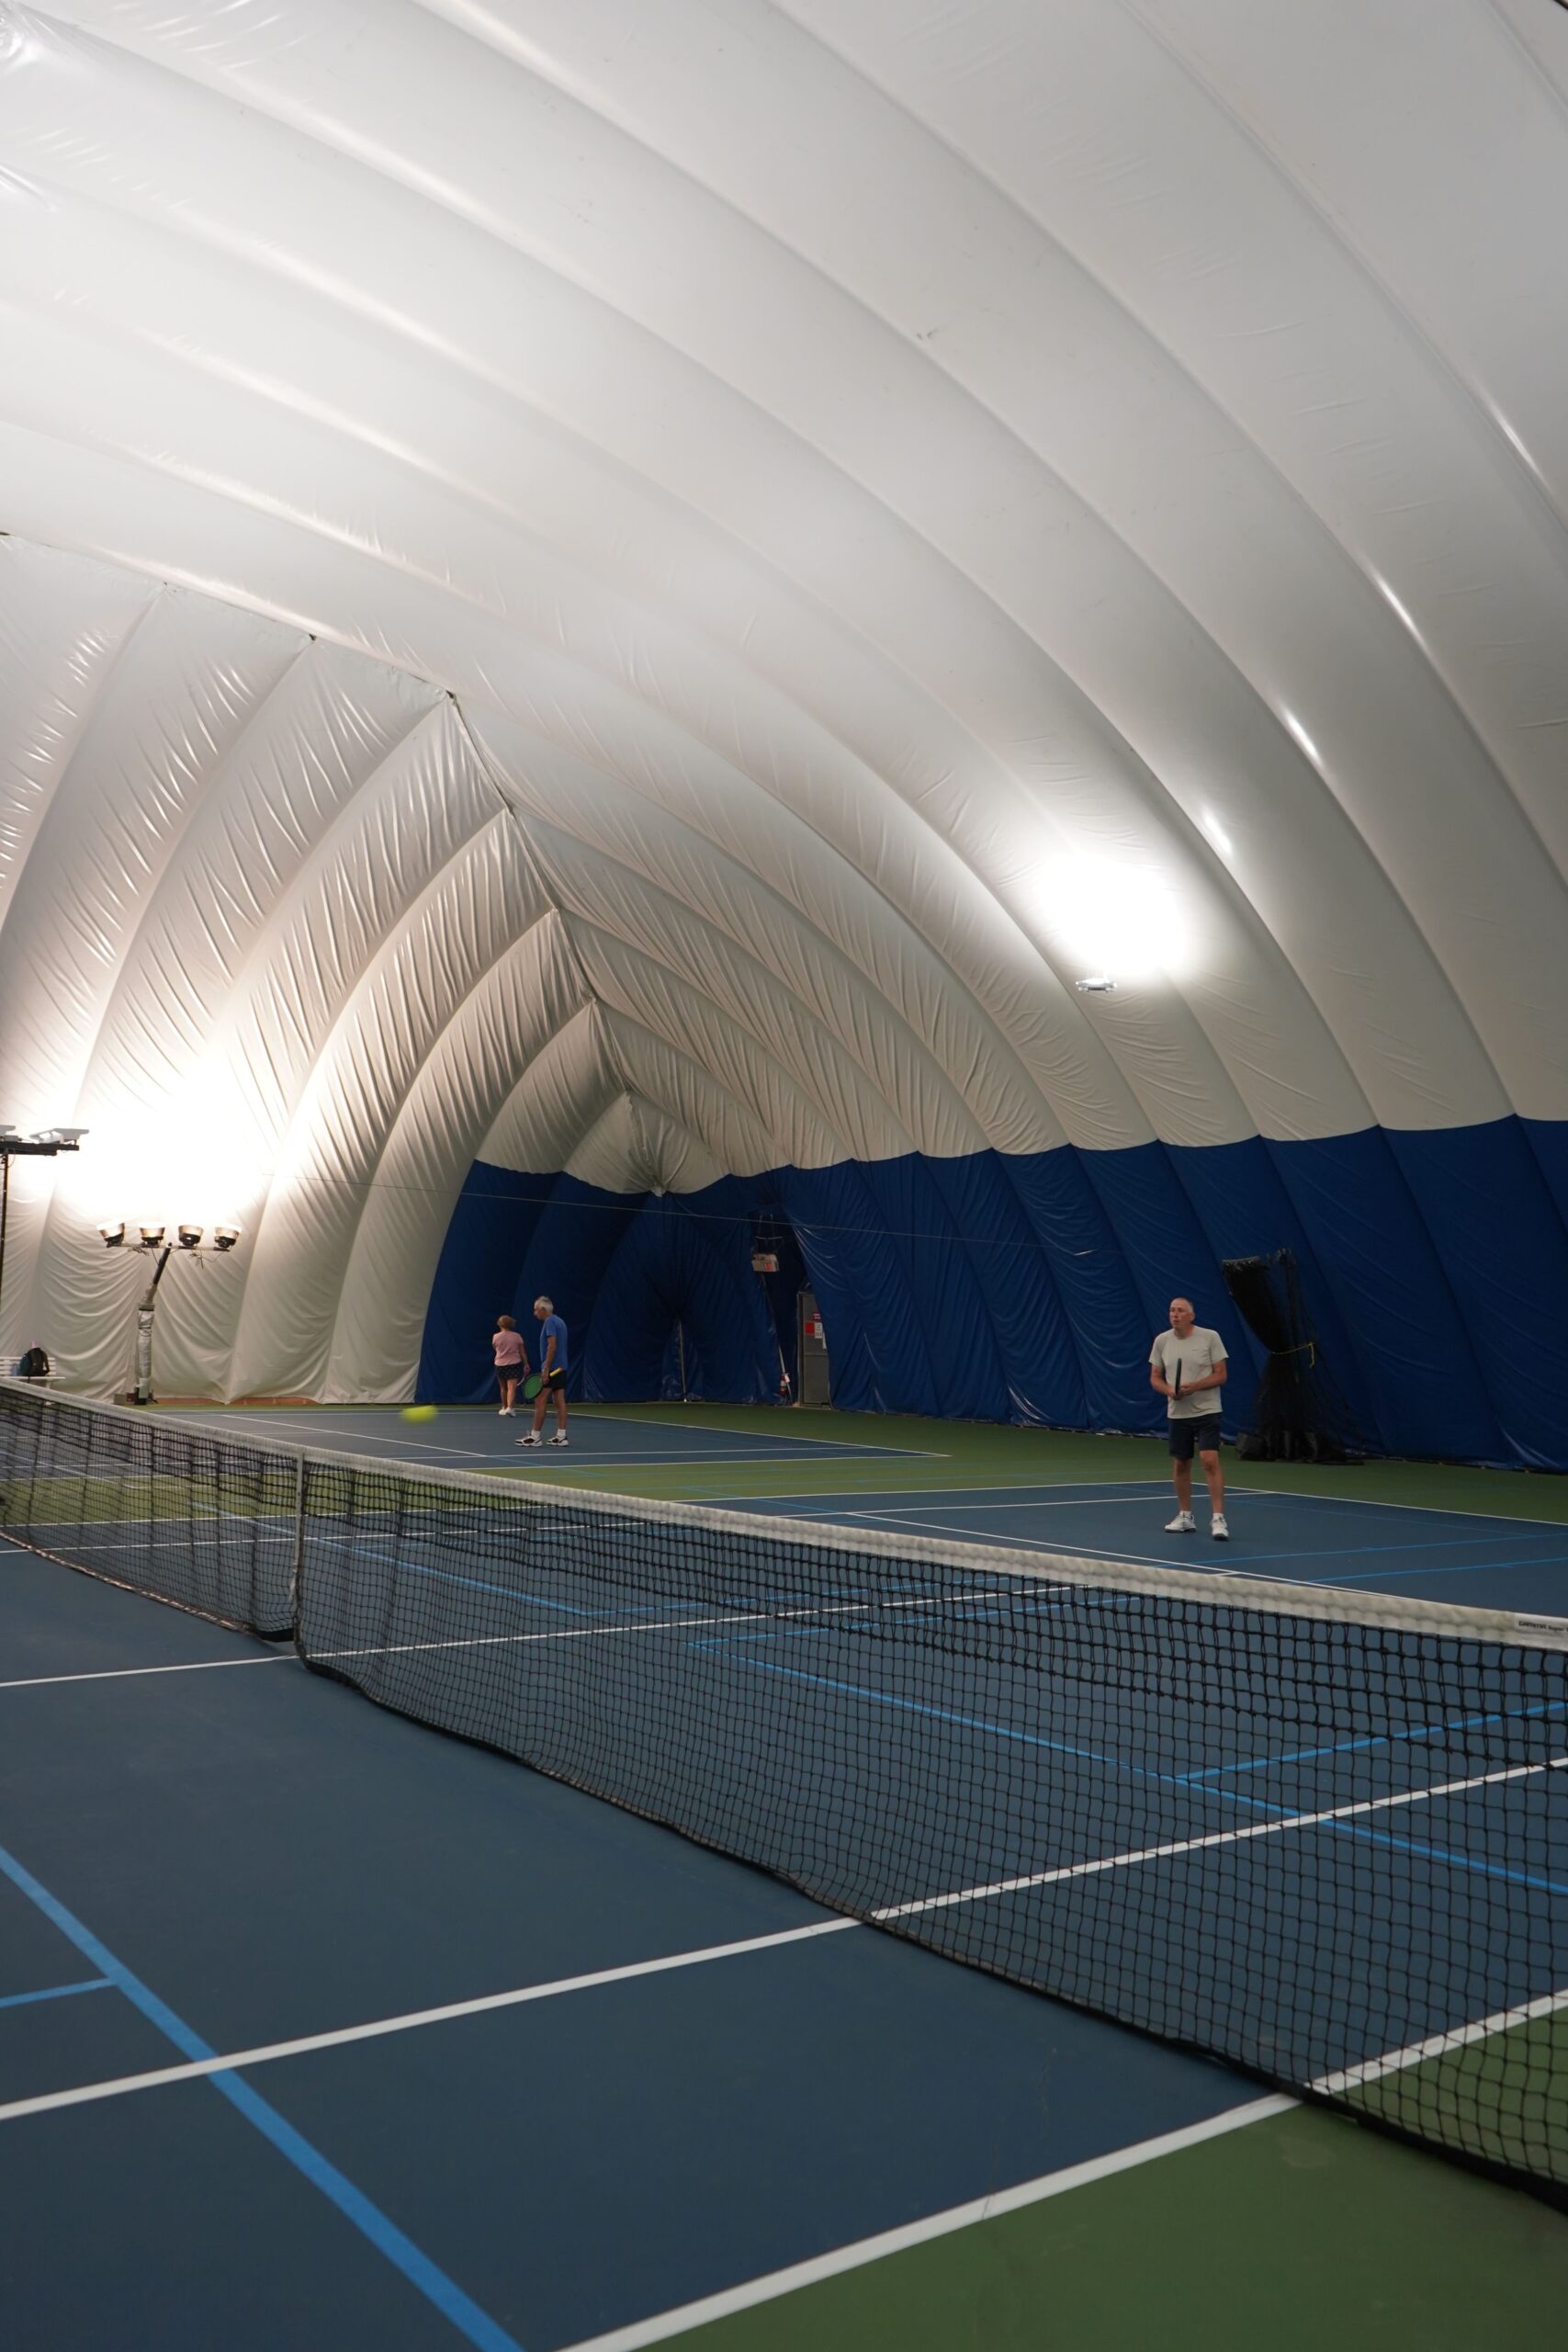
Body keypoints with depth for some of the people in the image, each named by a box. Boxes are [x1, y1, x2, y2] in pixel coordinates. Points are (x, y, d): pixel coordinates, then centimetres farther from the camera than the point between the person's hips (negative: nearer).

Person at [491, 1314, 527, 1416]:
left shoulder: (496, 1337, -4)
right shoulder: (517, 1336, -4)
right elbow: (522, 1352, 0)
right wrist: (526, 1364, 8)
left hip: (500, 1364, 2)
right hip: (514, 1364, -1)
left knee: (503, 1388, 18)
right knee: (512, 1388, -9)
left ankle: (505, 1407, 32)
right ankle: (509, 1408, -27)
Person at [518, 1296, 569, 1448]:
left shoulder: (549, 1322, -12)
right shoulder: (560, 1321, 16)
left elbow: (552, 1345, -21)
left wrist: (546, 1369, -22)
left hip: (551, 1369, -9)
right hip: (561, 1368, 9)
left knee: (540, 1402, -5)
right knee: (560, 1401, 5)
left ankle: (534, 1437, -3)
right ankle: (561, 1436, 4)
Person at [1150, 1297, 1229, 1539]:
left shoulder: (1210, 1337, -7)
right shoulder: (1162, 1341, 3)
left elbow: (1220, 1375, -7)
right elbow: (1155, 1378, 9)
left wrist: (1193, 1387, -21)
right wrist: (1169, 1391, -13)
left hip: (1206, 1411, -4)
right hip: (1177, 1413, 4)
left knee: (1210, 1461, -15)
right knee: (1180, 1465, 10)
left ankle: (1218, 1518, -12)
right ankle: (1185, 1517, 24)